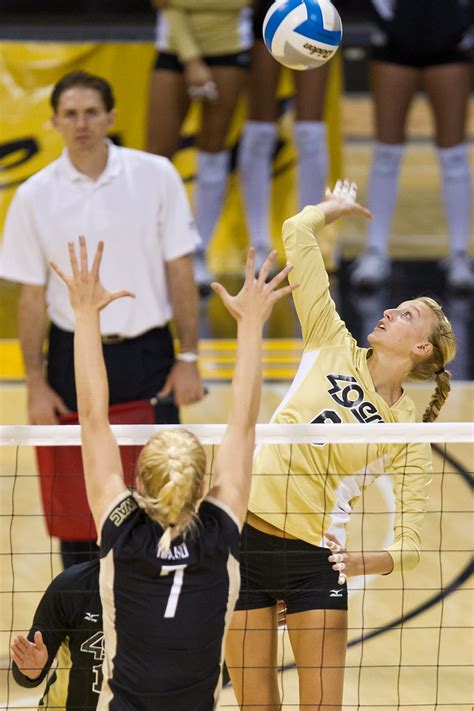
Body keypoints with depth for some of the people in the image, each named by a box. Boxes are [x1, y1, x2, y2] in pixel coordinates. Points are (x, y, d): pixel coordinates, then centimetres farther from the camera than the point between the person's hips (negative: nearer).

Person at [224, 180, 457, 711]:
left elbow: (411, 544, -5)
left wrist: (372, 561, -25)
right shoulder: (333, 347, 4)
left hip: (314, 561, -1)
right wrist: (337, 207, 18)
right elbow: (297, 234, 1)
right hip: (247, 536, 1)